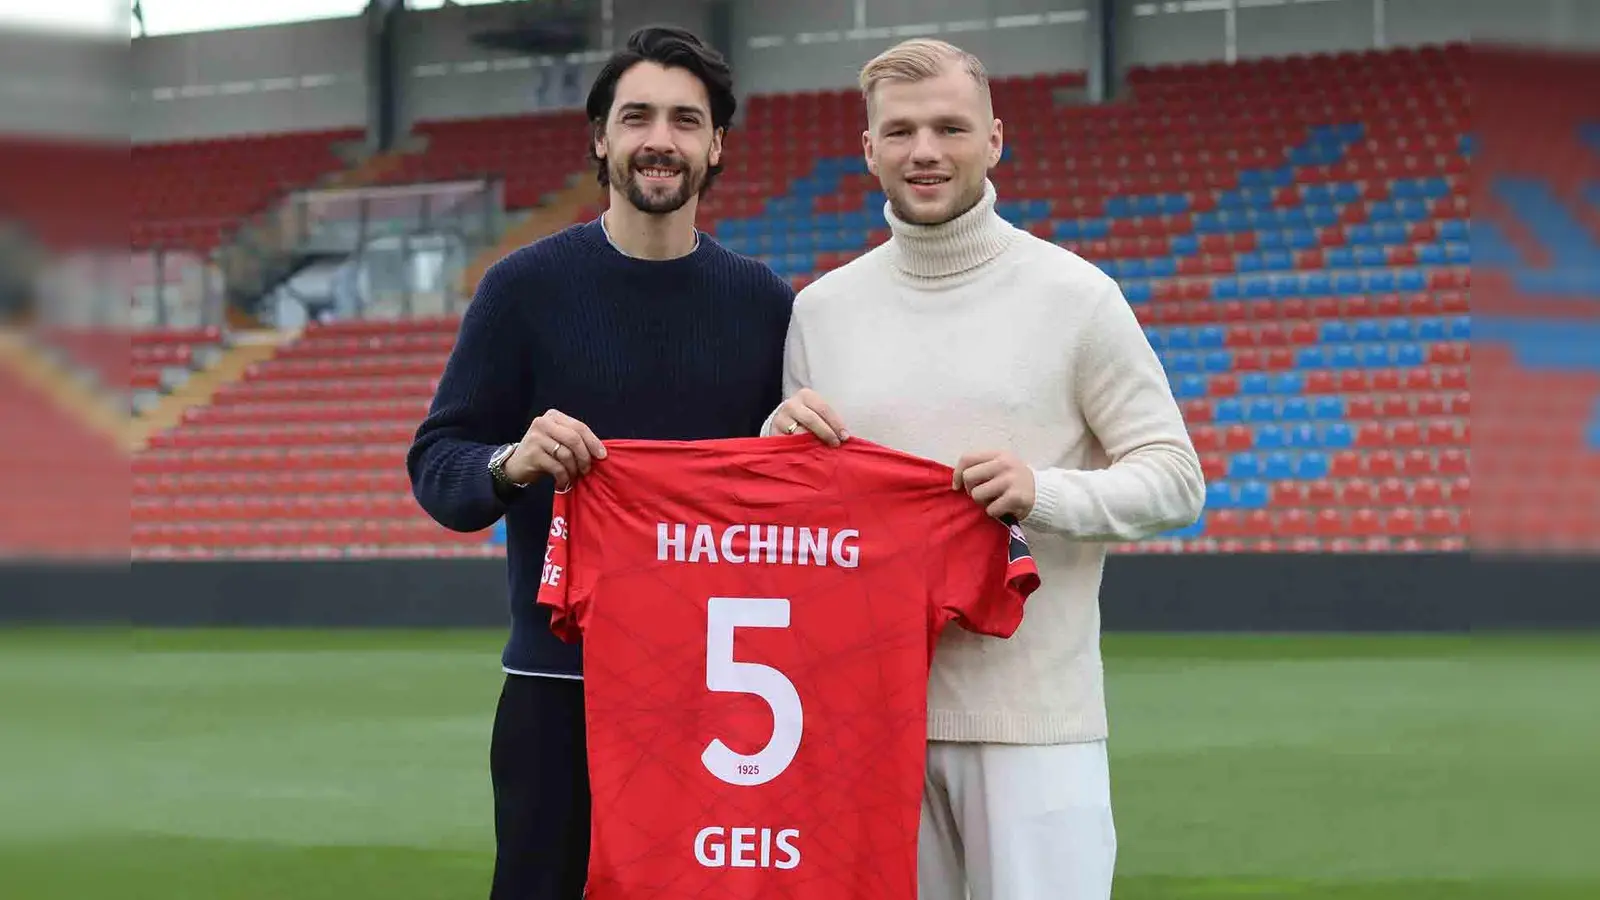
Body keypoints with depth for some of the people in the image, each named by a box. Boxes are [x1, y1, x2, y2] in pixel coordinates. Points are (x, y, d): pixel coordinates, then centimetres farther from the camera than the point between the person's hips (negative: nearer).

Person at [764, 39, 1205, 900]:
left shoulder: (1075, 297, -1)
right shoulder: (820, 309, 10)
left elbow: (1174, 478, -2)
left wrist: (1046, 493, -19)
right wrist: (780, 439, -5)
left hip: (1036, 716, -3)